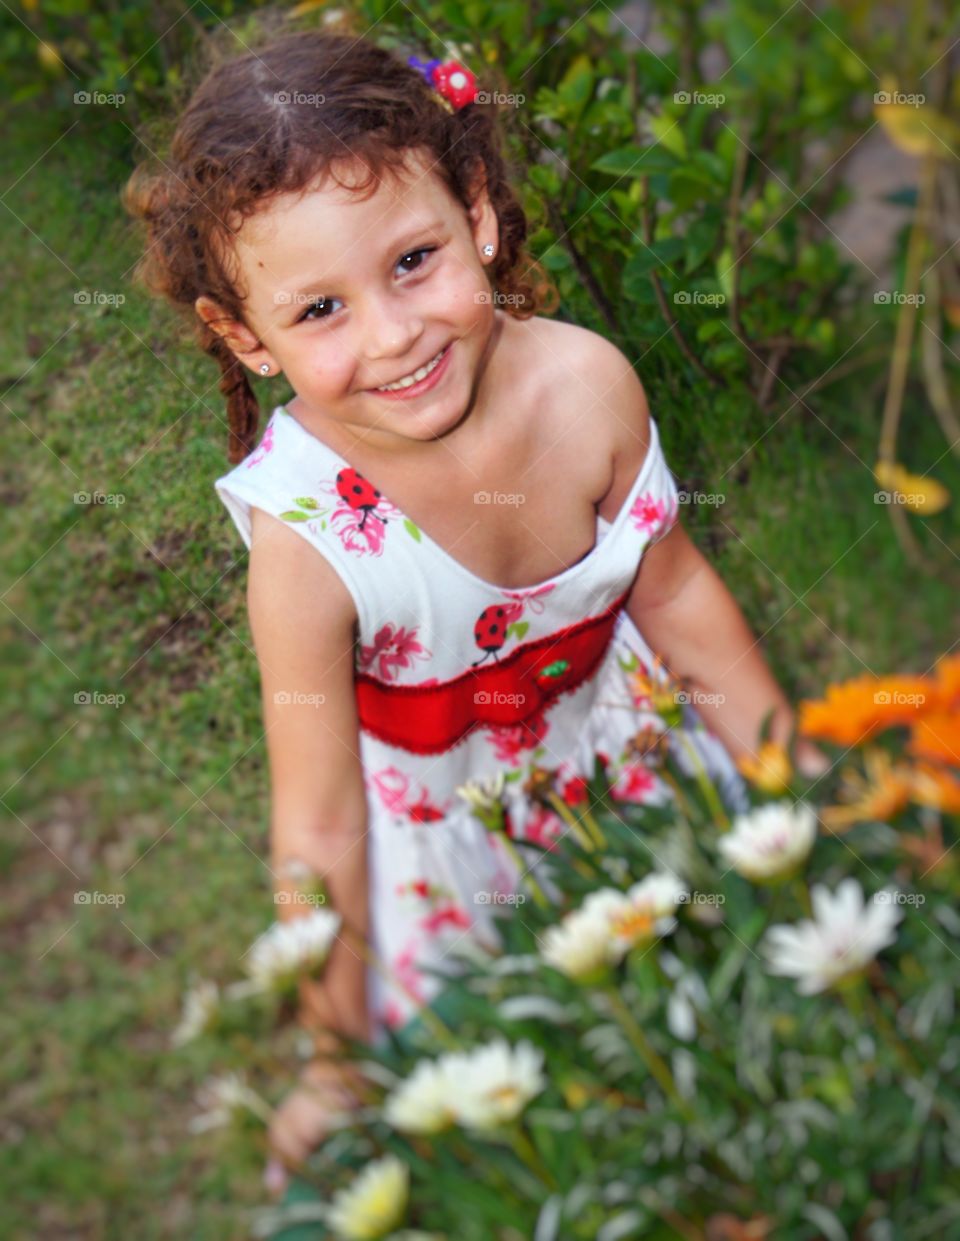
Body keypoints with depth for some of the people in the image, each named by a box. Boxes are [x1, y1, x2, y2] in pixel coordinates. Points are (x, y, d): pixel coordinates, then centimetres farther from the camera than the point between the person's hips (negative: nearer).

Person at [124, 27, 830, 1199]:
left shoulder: (588, 383, -27)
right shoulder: (304, 537, -35)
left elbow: (672, 589, -9)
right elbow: (319, 821, -25)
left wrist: (797, 774, 2)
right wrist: (339, 1058, -13)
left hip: (613, 727, 4)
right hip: (438, 802, -3)